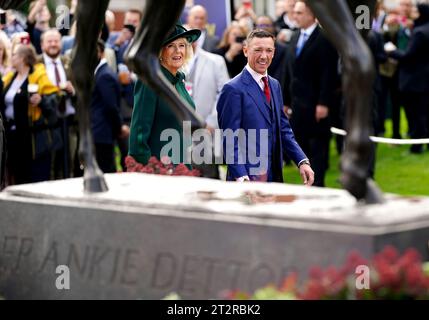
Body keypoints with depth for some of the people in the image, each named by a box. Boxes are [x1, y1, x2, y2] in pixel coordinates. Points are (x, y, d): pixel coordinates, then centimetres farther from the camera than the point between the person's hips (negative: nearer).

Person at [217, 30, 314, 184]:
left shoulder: (275, 85, 14)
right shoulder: (233, 89, -11)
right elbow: (230, 140, -14)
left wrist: (302, 161, 4)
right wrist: (241, 178, -23)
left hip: (274, 177, 7)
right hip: (247, 181, -7)